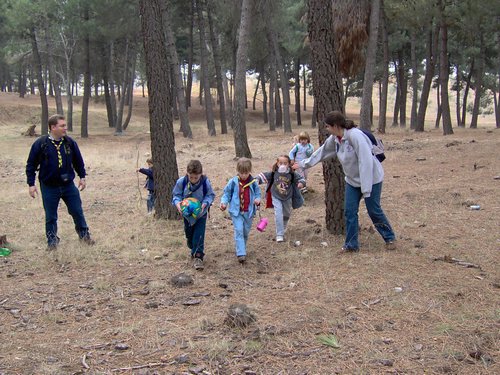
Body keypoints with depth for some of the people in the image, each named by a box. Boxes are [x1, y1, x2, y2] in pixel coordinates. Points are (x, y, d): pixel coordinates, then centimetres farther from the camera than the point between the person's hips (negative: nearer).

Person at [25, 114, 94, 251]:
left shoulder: (70, 142, -2)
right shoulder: (40, 144, -11)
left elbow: (78, 161, 11)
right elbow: (31, 165, -5)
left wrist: (82, 177, 10)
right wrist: (31, 184, -7)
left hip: (68, 185, 2)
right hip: (49, 187, -2)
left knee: (77, 211, 10)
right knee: (50, 217, 8)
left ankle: (84, 234, 30)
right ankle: (52, 240, 25)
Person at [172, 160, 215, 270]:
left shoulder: (205, 182, -21)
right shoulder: (181, 182, -18)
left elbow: (211, 195, -9)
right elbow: (176, 195, -7)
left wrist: (205, 203, -27)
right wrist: (177, 203, -27)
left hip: (201, 214, -3)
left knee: (199, 235, -9)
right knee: (189, 235, 18)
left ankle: (198, 257, -3)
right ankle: (194, 250, 45)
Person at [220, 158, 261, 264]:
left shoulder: (253, 182, -4)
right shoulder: (233, 182, -7)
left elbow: (257, 194, 5)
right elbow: (227, 194, 2)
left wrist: (257, 200, -17)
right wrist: (224, 202, -14)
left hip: (249, 212, 2)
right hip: (236, 211, -2)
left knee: (246, 232, 15)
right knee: (239, 231, -11)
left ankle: (242, 248, 36)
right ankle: (241, 254, -14)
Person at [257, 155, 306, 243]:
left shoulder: (292, 174, -14)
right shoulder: (273, 173, -16)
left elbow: (301, 179, -4)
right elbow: (263, 176, -8)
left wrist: (301, 183, -24)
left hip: (287, 198, 3)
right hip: (276, 197, -3)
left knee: (287, 214, 22)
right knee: (278, 214, -17)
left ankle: (283, 228, 52)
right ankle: (279, 235, -13)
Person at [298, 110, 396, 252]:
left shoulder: (355, 135, -29)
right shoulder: (334, 139, -4)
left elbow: (366, 161, -31)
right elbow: (322, 152, 12)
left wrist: (366, 188, -30)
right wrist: (304, 163, 17)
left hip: (371, 178, -7)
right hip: (353, 180, 7)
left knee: (374, 211, 4)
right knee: (350, 211, 4)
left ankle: (390, 238, 25)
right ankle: (351, 244, 15)